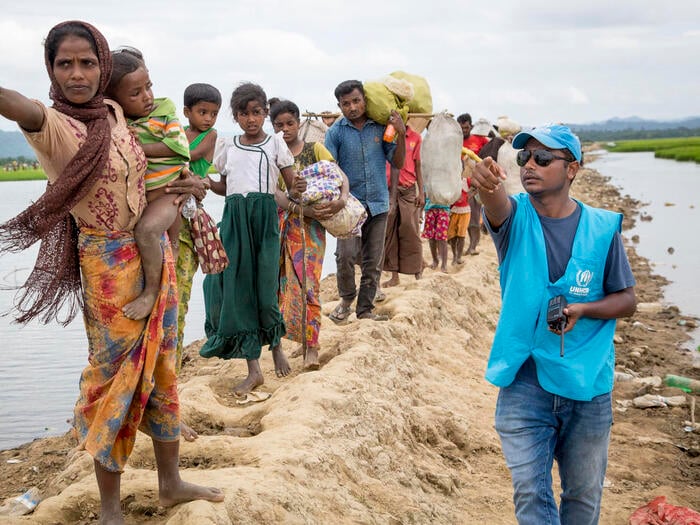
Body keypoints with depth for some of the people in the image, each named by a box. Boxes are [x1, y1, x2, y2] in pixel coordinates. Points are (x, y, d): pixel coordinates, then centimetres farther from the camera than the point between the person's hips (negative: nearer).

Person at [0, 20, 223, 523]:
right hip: (110, 262, -6)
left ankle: (170, 481, 28)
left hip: (156, 251, 7)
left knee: (161, 366, 13)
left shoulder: (114, 112, 3)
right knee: (114, 375, 1)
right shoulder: (53, 125, -16)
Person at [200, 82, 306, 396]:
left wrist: (296, 190, -20)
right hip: (233, 218, 3)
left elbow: (291, 189, 3)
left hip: (265, 218, -3)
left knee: (264, 288, -7)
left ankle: (276, 344, 26)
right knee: (237, 289, -2)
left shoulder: (275, 143, 4)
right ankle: (253, 370, 4)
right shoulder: (227, 146, 13)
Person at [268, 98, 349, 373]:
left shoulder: (315, 149, 6)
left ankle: (311, 348, -5)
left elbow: (341, 176, -2)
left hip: (310, 227, 0)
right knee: (276, 283, -2)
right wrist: (304, 209, -23)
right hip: (279, 224, 1)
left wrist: (343, 198, -24)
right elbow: (274, 193, -8)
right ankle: (276, 347, 5)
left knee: (307, 284, -7)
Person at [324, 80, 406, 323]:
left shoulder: (380, 127, 3)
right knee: (345, 255, -15)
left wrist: (401, 134, -9)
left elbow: (397, 163, 5)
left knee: (373, 261, 7)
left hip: (378, 203, 3)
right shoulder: (336, 132, -4)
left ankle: (365, 309, 19)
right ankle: (346, 300, 10)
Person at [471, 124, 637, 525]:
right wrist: (488, 185, -55)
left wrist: (583, 309, -18)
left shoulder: (602, 228, -4)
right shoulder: (515, 216, -5)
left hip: (589, 383, 1)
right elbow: (496, 206, -31)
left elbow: (627, 300, 3)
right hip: (525, 377, -1)